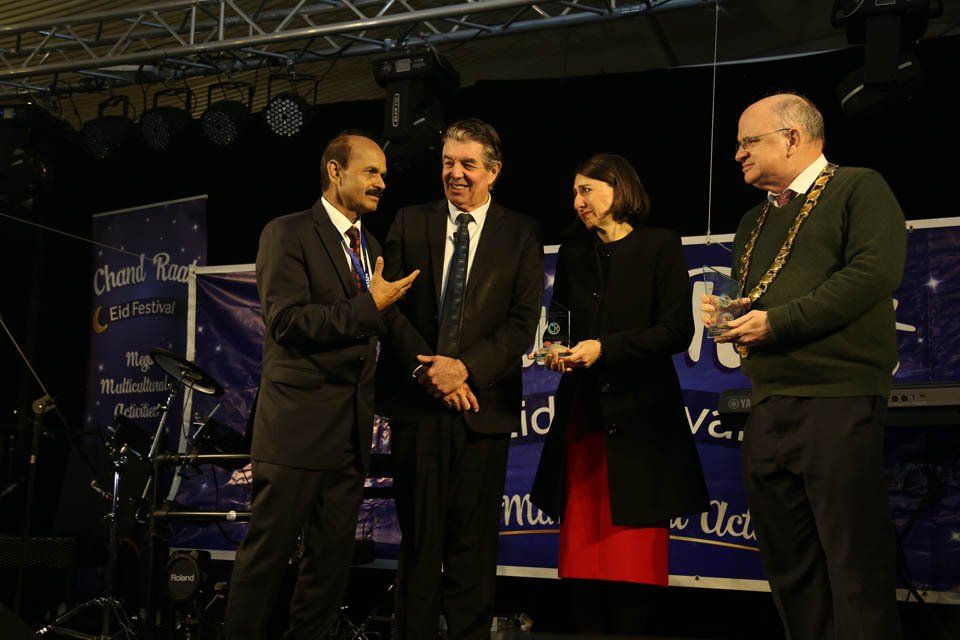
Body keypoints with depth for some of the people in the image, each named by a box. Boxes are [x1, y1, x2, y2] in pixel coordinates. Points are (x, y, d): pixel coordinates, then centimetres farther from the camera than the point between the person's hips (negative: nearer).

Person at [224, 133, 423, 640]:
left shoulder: (371, 248, 18)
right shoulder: (287, 233, -5)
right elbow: (287, 320, -16)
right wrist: (368, 307, -17)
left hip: (352, 428, 7)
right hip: (299, 424, -7)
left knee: (332, 558, 11)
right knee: (267, 555, -1)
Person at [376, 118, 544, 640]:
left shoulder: (520, 235, 5)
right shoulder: (410, 223, 9)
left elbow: (523, 323, -2)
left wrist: (465, 367, -14)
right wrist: (426, 369, -11)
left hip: (483, 403, -1)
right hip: (417, 401, 1)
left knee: (473, 539, 4)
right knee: (419, 537, 6)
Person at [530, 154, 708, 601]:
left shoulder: (660, 247, 0)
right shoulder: (572, 254, 16)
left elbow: (677, 331, -7)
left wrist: (605, 348, -14)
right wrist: (556, 352, 0)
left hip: (638, 415, -4)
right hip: (582, 412, 5)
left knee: (634, 556, -4)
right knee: (580, 545, 3)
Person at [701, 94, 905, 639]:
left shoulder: (858, 189, 1)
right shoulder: (754, 223, 24)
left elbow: (875, 272, -14)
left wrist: (778, 321, -14)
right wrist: (725, 316, 10)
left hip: (837, 402, -8)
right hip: (768, 406, 8)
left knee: (856, 571, -6)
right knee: (789, 570, 10)